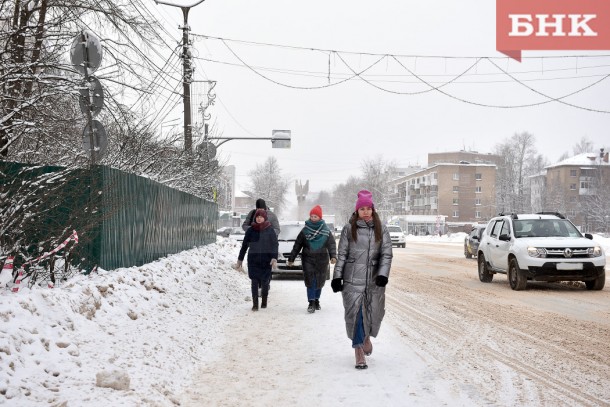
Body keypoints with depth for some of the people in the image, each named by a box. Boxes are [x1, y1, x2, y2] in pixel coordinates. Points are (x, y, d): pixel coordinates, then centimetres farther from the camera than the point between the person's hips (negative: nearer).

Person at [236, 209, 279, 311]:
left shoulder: (269, 230, -1)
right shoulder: (251, 230, 3)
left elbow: (274, 245, -4)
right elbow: (244, 245, 10)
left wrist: (274, 258, -16)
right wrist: (240, 259, 11)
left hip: (266, 260, -1)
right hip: (253, 259, 1)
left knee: (265, 281, 6)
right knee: (254, 282, -4)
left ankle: (264, 301, 24)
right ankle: (255, 304, -1)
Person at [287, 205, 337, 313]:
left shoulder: (326, 231, 3)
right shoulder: (305, 230, 3)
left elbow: (332, 244, -1)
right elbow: (297, 245, 5)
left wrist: (333, 256, -18)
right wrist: (291, 258, 3)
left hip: (322, 260, 1)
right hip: (308, 259, -1)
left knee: (319, 281, 9)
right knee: (310, 281, -10)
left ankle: (316, 301, 26)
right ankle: (311, 303, -9)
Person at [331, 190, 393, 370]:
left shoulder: (381, 230, 5)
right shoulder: (349, 229, 1)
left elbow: (386, 254, 0)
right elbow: (341, 254, 3)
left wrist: (383, 274, -14)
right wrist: (337, 277, -2)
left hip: (374, 280, 2)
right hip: (353, 279, -2)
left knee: (374, 312, 9)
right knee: (355, 314, -5)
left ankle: (366, 336, 41)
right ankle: (359, 351, 5)